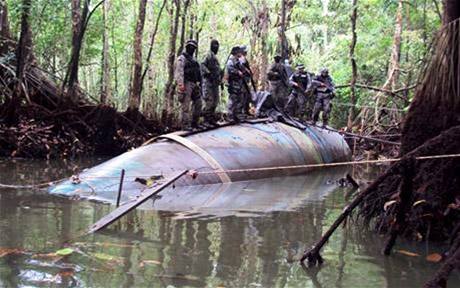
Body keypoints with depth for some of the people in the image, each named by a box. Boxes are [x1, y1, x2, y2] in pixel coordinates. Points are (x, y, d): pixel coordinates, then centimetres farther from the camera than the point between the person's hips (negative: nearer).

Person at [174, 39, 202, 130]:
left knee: (198, 103, 9)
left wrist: (198, 82, 21)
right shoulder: (182, 58, -7)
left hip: (194, 84, 9)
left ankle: (194, 123, 18)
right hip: (186, 84, -9)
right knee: (186, 106, -7)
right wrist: (180, 84, -27)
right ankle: (186, 125, -4)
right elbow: (179, 72, -18)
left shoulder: (193, 59, 20)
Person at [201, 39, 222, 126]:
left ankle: (212, 119, 18)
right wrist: (208, 73, -34)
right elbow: (203, 65, -24)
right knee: (209, 102, -10)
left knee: (215, 102, 11)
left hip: (215, 82, 10)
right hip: (209, 82, -10)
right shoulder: (209, 55, -9)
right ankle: (206, 121, -7)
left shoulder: (215, 57, 19)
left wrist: (220, 81, 22)